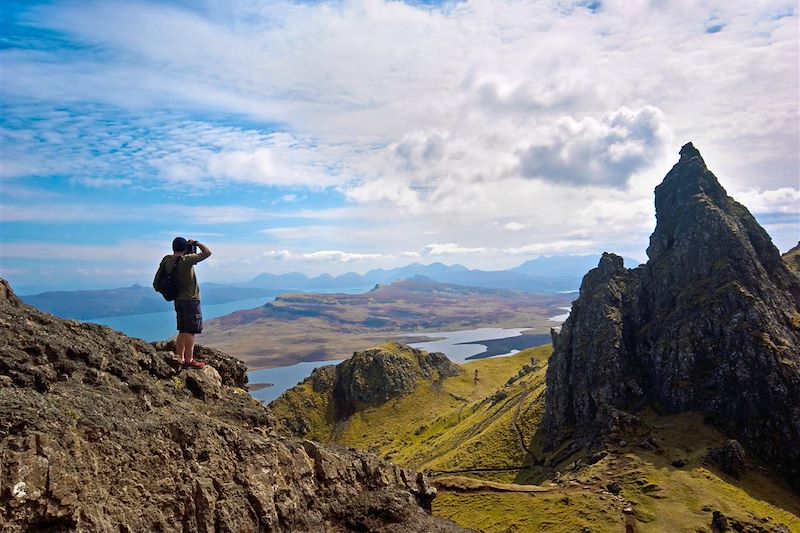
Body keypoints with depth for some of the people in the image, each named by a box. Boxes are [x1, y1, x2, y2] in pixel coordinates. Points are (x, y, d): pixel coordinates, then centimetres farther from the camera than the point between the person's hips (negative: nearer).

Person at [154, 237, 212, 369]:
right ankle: (189, 361, 0)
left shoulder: (168, 261, 3)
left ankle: (180, 359, 19)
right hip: (191, 300, -7)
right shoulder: (186, 260, -17)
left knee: (182, 331, 15)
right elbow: (207, 253, -15)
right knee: (190, 331, -3)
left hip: (179, 300, 8)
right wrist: (195, 243, -2)